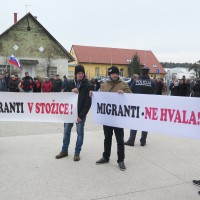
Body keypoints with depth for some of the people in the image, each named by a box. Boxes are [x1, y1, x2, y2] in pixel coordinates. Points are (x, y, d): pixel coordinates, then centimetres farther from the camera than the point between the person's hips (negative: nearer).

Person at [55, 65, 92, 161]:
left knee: (80, 133, 6)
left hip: (81, 113, -4)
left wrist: (81, 115, -16)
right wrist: (71, 92, -15)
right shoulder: (70, 83, 3)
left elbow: (88, 102, -12)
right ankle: (64, 151, 26)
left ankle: (77, 152, 19)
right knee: (66, 131, 11)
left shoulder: (88, 85, -8)